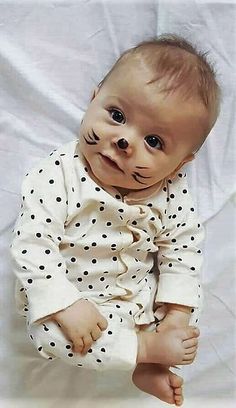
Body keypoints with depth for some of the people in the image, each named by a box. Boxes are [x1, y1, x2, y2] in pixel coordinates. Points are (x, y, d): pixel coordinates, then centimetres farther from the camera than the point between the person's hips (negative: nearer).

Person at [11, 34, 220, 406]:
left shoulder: (171, 190, -15)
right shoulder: (58, 176, -25)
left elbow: (183, 247, -5)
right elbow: (32, 246, -24)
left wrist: (177, 314, -10)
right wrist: (66, 306, -29)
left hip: (142, 290, 4)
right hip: (72, 295, -3)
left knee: (191, 297, -4)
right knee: (50, 334, -26)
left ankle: (149, 367, 9)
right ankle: (148, 347, -9)